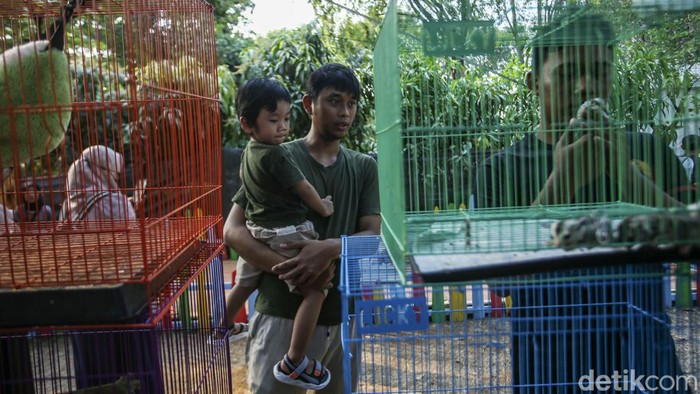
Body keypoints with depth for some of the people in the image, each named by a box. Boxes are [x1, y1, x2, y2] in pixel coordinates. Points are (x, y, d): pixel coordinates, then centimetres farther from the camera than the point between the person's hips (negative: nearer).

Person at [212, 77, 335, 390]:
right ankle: (293, 364, -7)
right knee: (315, 292, -8)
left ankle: (225, 327, 53)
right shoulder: (276, 155, -20)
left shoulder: (248, 152, 8)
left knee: (244, 284, 30)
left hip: (256, 231, 10)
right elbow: (303, 188, -13)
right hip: (286, 234, -10)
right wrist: (323, 208, 3)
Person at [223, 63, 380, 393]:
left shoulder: (364, 167, 7)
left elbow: (374, 236, -1)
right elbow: (233, 230, -8)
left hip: (343, 317, 4)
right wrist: (289, 270, -22)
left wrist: (331, 248, -22)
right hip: (282, 315, -4)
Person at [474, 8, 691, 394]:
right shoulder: (501, 168, -5)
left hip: (643, 355, 2)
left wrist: (625, 171, -21)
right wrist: (562, 181, -23)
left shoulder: (647, 152, 1)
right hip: (548, 363, -1)